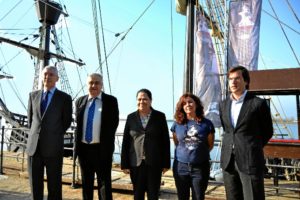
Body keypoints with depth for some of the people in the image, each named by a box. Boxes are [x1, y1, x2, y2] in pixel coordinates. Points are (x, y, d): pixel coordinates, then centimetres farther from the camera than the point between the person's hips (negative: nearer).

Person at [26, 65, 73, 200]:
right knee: (35, 184, 10)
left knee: (54, 185, 4)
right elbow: (30, 118, 20)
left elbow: (66, 122, 5)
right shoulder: (33, 95, 10)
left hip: (53, 147, -3)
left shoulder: (65, 98, -1)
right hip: (33, 145, 4)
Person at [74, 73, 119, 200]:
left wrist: (107, 143, -9)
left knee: (104, 183, 4)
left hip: (102, 148, -4)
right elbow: (77, 123, 11)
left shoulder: (111, 101, -2)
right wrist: (78, 144, 3)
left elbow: (114, 123, -5)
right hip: (83, 148, 4)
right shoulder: (80, 101, 9)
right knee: (86, 183, 16)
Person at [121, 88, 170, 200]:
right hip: (135, 162, 2)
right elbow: (125, 142, 4)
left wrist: (166, 163, -2)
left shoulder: (160, 116, 0)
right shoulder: (131, 117, 4)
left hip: (154, 163, -1)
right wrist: (124, 163, 0)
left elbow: (166, 141, 0)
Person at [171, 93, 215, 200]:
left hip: (200, 167, -1)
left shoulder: (207, 124, -3)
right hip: (181, 167, 1)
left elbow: (210, 145, 7)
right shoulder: (177, 124, 0)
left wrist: (198, 152, 8)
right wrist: (185, 152, 10)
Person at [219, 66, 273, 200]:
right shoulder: (223, 105, 10)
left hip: (250, 161, -5)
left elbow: (267, 132, 5)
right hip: (228, 161, 5)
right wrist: (233, 146, 12)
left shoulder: (258, 103, -6)